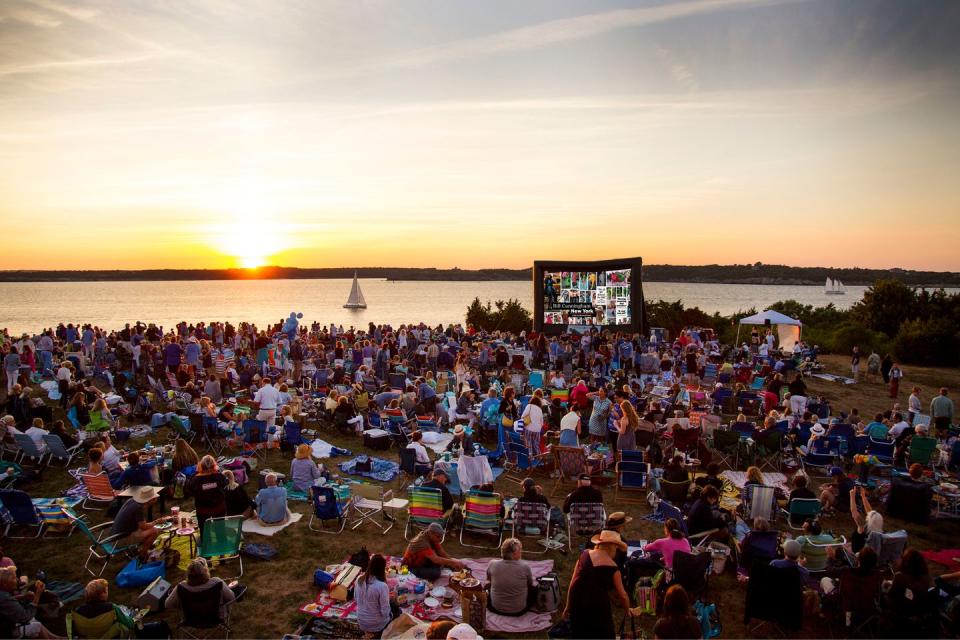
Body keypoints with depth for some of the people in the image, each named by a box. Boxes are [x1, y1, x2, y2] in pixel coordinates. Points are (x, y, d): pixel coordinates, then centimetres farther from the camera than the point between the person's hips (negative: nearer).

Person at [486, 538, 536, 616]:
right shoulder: (524, 567, -21)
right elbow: (530, 584, 0)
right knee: (534, 587, 21)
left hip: (495, 608, 2)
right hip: (518, 611, -2)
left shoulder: (492, 564, -17)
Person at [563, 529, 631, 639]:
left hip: (576, 602, 4)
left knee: (579, 634, 18)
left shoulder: (585, 554, 5)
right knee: (603, 635, 11)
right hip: (598, 606, -4)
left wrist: (568, 606, 12)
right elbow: (622, 595, 1)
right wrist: (628, 609, 21)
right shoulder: (612, 567, -5)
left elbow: (573, 581, 5)